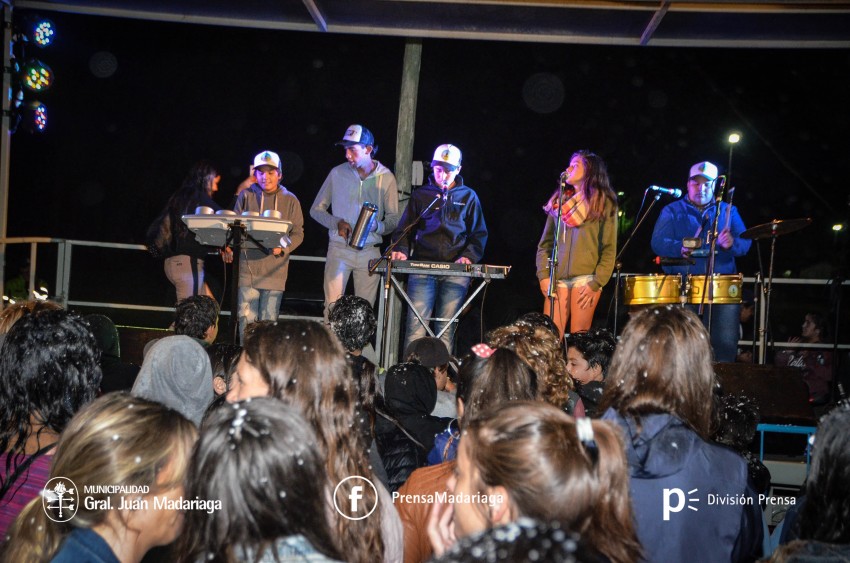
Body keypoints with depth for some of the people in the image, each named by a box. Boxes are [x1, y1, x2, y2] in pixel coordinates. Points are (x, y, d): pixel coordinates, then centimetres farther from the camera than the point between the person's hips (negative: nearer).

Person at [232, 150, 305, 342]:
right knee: (246, 317, -1)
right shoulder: (246, 196, 6)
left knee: (269, 320, 4)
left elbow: (298, 233, 3)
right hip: (248, 266, 0)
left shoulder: (290, 200, 5)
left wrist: (282, 248, -16)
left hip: (275, 270, 0)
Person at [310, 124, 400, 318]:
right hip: (339, 249, 0)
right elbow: (316, 210, 8)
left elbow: (394, 219, 3)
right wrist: (337, 223, -10)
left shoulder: (386, 177, 0)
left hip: (369, 252, 0)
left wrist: (376, 226, -19)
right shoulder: (337, 173, 1)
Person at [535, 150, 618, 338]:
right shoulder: (559, 202, 18)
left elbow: (609, 249, 0)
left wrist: (596, 283, -9)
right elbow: (545, 244, 14)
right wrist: (543, 276, 1)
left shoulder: (604, 203, 6)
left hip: (586, 278, -3)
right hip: (557, 279, 4)